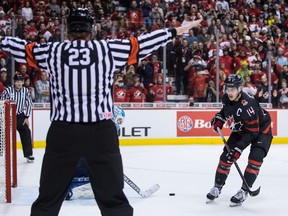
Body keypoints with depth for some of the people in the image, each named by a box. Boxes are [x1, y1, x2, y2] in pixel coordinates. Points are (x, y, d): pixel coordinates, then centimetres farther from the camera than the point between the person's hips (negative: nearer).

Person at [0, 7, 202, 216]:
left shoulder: (51, 51, 5)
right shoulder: (108, 48, 2)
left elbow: (23, 48, 18)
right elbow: (141, 44, 7)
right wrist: (175, 31, 18)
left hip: (62, 133, 1)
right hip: (101, 132, -1)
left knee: (48, 198, 12)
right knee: (113, 198, 7)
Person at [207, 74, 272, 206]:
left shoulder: (248, 105, -37)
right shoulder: (226, 98, -15)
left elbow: (253, 132, -34)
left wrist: (239, 148, -35)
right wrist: (219, 118, -7)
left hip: (261, 130, -6)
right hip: (240, 130, 6)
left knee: (255, 158, -23)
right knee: (226, 156, 0)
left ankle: (244, 191, -12)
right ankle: (217, 187, 14)